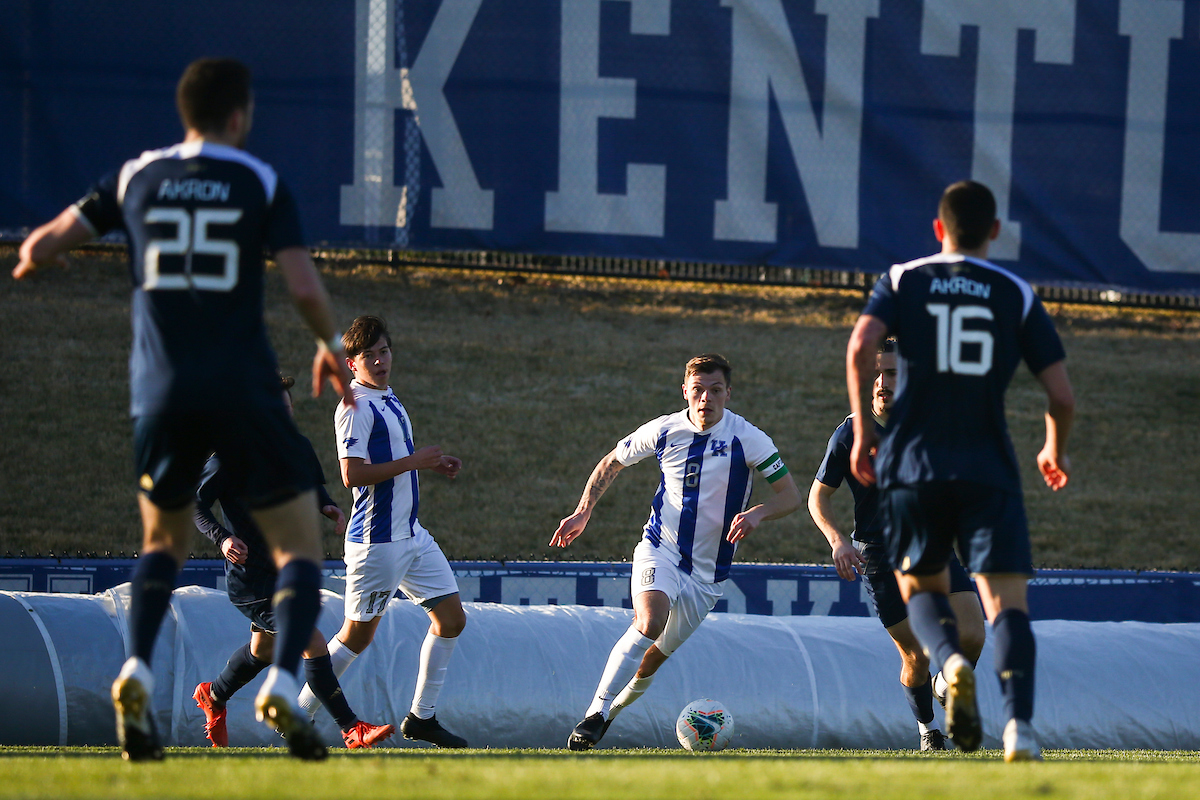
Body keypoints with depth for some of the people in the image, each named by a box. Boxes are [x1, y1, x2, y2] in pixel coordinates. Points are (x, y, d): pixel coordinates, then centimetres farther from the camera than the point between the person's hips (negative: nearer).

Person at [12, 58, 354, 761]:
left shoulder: (137, 179, 8)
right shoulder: (261, 183, 0)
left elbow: (42, 247, 12)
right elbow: (304, 285, -9)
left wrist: (34, 257, 37)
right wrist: (332, 347, 10)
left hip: (162, 394, 3)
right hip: (244, 388, -3)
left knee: (163, 542, 23)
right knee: (301, 547, 6)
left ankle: (137, 673, -1)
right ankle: (283, 685, -19)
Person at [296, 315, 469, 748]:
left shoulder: (389, 400, 16)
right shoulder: (355, 407, -14)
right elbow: (353, 474, -23)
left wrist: (433, 464, 14)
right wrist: (415, 461, -19)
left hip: (411, 534, 9)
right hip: (377, 540, -9)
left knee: (452, 618, 6)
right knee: (358, 634, -3)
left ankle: (421, 717, 13)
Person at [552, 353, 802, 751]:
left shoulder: (747, 439, -10)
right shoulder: (663, 431, -4)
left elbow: (790, 495, -9)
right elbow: (612, 462, 14)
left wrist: (757, 513, -29)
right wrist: (583, 511, 3)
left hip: (708, 571, 1)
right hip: (660, 550, -1)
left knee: (657, 653, 6)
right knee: (650, 621, -29)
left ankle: (616, 706, 34)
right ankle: (595, 714, -26)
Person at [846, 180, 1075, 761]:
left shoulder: (902, 282, 9)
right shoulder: (1017, 295, 9)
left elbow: (861, 346, -10)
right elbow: (1061, 396, 4)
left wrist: (861, 430, 1)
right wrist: (1055, 451, 24)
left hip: (911, 466, 1)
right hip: (989, 469, -1)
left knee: (921, 588, 20)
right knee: (1006, 600, -6)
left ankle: (952, 662, -13)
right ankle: (1019, 723, -30)